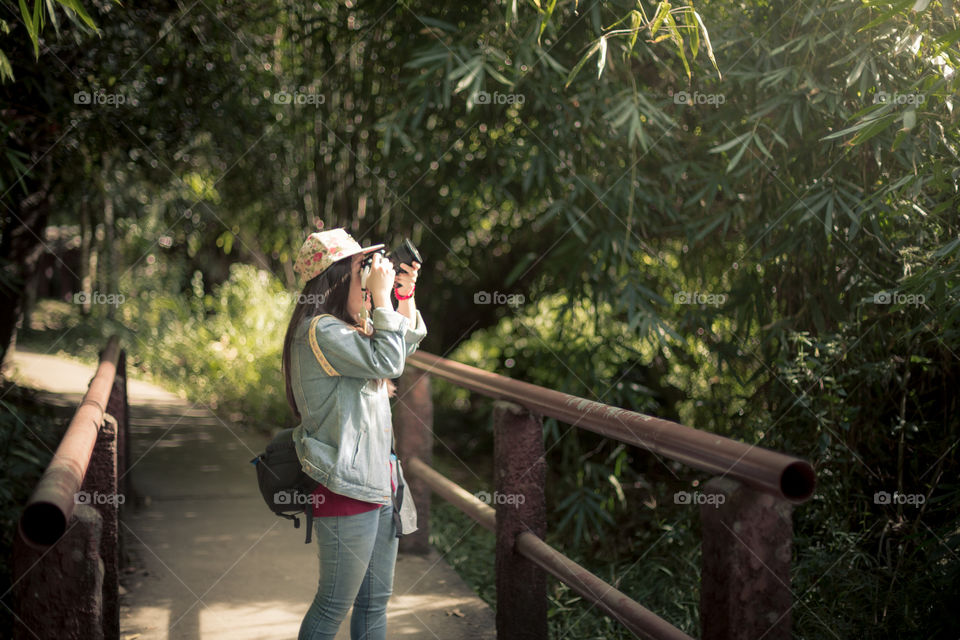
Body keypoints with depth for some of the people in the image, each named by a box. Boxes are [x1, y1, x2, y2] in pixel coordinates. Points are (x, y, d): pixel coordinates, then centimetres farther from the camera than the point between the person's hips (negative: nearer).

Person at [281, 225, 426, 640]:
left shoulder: (349, 327, 14)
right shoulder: (320, 331, -16)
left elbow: (407, 345, 26)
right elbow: (388, 360, -22)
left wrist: (406, 295, 13)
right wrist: (382, 297, -15)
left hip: (377, 482, 10)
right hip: (347, 489, -10)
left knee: (375, 601, 15)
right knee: (334, 606, 1)